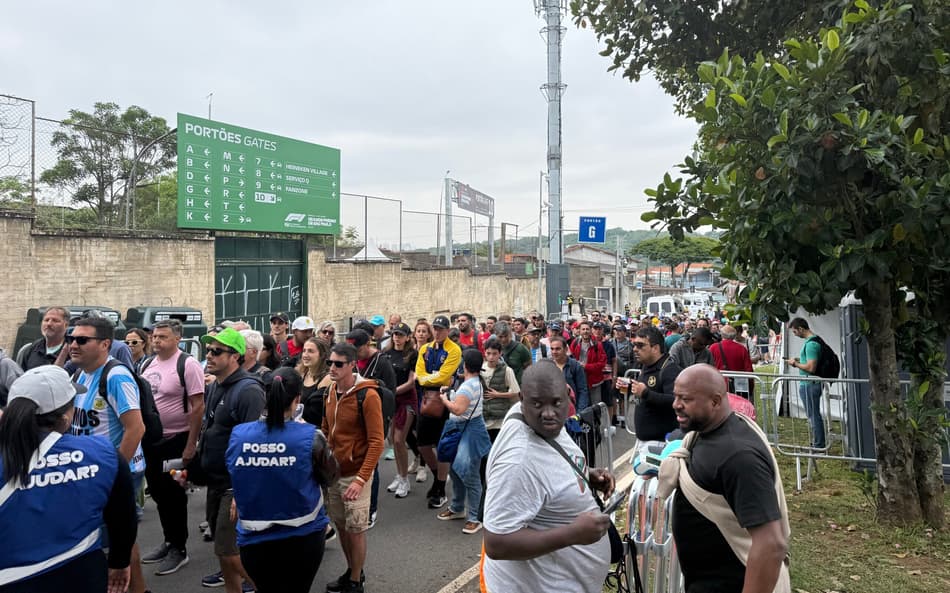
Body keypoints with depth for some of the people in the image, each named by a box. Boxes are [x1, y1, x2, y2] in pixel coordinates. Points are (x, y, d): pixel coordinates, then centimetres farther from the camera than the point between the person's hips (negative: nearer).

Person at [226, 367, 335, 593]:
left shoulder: (237, 435, -9)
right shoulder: (310, 436, -17)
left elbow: (235, 478, 7)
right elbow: (330, 477, -1)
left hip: (254, 539, 2)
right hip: (302, 537, -2)